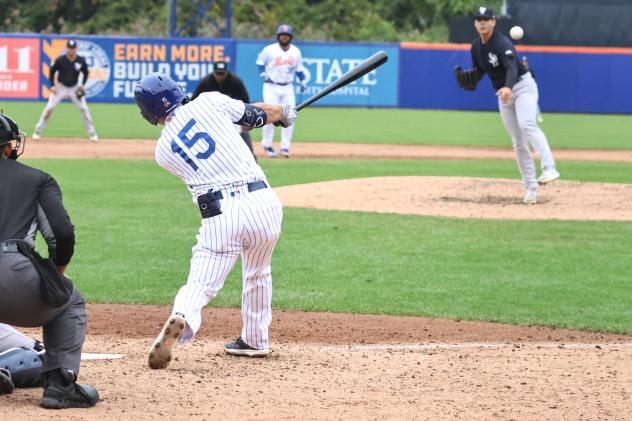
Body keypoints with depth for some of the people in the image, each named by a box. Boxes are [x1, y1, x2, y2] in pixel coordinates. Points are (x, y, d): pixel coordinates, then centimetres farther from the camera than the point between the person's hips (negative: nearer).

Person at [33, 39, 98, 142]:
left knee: (84, 108, -5)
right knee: (49, 107, -10)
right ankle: (37, 131, 1)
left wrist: (83, 85, -8)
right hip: (60, 87, -1)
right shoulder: (60, 60, -16)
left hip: (75, 88, 1)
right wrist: (52, 86, -10)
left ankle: (92, 133, 6)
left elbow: (86, 72, 5)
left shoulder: (81, 61, -12)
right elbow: (52, 71, -2)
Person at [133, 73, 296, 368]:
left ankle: (180, 319, -33)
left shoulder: (163, 151, 13)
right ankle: (254, 341, 37)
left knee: (200, 285, -1)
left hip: (220, 215, -1)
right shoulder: (210, 102, 6)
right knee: (258, 275, 26)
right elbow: (256, 115, 17)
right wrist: (283, 112, 40)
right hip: (263, 201, 1)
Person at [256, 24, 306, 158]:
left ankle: (285, 147, 6)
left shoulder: (296, 51, 6)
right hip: (271, 87, -3)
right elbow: (260, 61, 7)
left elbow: (299, 68, 15)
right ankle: (267, 144, 8)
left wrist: (303, 81, 2)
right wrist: (262, 73, -9)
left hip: (287, 88, 3)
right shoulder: (270, 50, -5)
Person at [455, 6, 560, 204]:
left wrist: (508, 87, -58)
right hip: (503, 94, 7)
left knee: (527, 124, -33)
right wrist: (466, 78, -7)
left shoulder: (502, 43, -22)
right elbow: (479, 71, 16)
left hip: (523, 86, -7)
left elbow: (512, 67, -38)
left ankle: (549, 169, -44)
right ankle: (530, 187, 10)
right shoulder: (476, 47, 3)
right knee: (518, 143, 6)